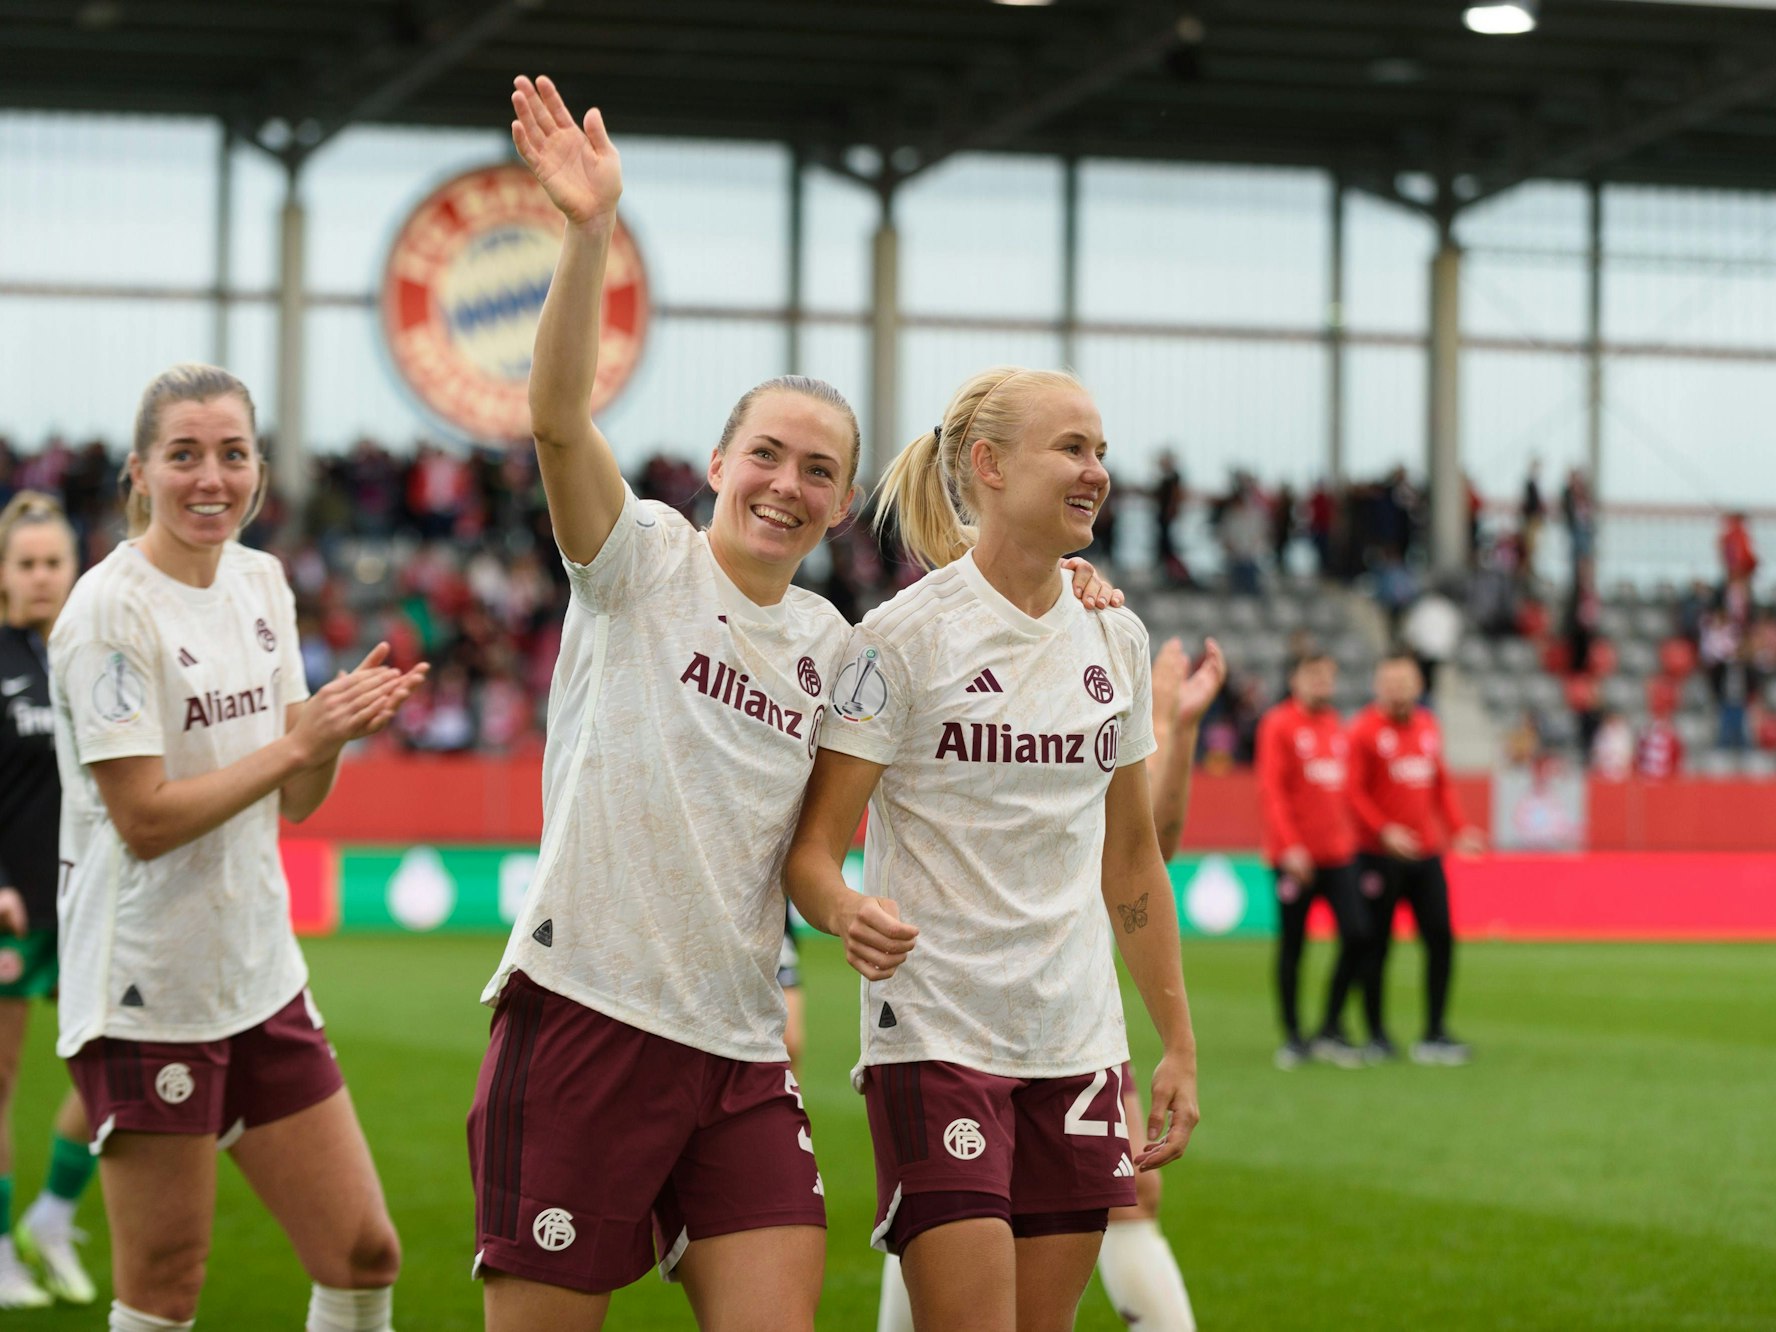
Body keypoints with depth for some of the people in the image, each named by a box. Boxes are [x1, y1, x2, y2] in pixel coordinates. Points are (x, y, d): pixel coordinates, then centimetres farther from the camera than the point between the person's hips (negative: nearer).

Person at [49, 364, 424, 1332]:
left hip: (260, 972, 7)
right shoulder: (109, 610, -13)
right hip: (146, 990, -7)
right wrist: (297, 742, -20)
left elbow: (295, 798, 10)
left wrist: (339, 724, -10)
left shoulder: (261, 582, 8)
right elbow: (145, 821, -18)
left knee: (363, 1254, 6)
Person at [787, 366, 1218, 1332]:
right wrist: (847, 912, -32)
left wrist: (1179, 1043, 14)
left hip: (1078, 1050, 6)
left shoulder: (1115, 638, 10)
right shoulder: (904, 635, -7)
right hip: (937, 1039, -5)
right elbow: (811, 848, -10)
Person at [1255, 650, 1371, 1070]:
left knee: (1357, 936, -6)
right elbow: (1271, 789, -12)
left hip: (1338, 852, 5)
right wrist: (1289, 846, -19)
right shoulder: (1279, 724, -5)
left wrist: (1350, 837, 11)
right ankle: (1292, 1037, 12)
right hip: (1295, 857, -5)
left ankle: (1331, 1028, 6)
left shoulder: (1336, 726, 13)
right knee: (1292, 945, 2)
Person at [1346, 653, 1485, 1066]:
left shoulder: (1429, 727, 14)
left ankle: (1434, 1036, 8)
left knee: (1441, 939, 1)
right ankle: (1376, 1035, 9)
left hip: (1426, 856, 6)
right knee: (1376, 945, 0)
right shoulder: (1364, 730, -5)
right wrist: (1383, 831, -22)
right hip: (1379, 856, -6)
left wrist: (1459, 829, 8)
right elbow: (1355, 791, -11)